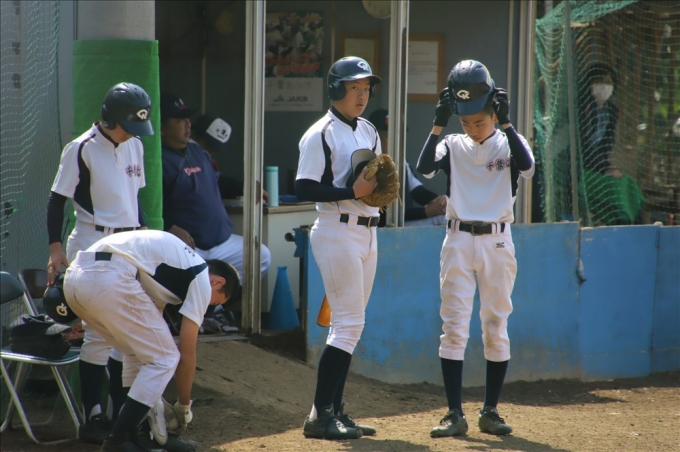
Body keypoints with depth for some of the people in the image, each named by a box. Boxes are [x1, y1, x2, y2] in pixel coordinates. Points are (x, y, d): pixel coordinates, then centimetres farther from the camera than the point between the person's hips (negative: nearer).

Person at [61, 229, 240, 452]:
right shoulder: (202, 279, 12)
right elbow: (187, 353, 12)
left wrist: (153, 395, 40)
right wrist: (184, 406, 25)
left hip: (74, 277, 9)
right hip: (109, 280, -9)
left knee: (140, 353, 24)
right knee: (164, 359, 4)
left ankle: (136, 433, 24)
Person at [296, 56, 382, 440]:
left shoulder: (369, 132, 16)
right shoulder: (321, 134, -9)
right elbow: (305, 188, -15)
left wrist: (383, 188, 2)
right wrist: (351, 191, -22)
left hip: (367, 233, 8)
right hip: (337, 232, -8)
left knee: (349, 325, 9)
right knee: (350, 323, -12)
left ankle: (335, 412, 14)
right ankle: (320, 416, -9)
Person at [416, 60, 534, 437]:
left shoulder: (509, 143, 4)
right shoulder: (452, 146, 7)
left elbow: (527, 168, -18)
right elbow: (424, 168, -12)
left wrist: (506, 123, -19)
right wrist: (438, 124, -14)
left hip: (497, 242, 0)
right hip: (458, 241, 0)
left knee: (496, 328, 5)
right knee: (454, 328, -4)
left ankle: (490, 412, 14)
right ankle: (455, 414, -1)